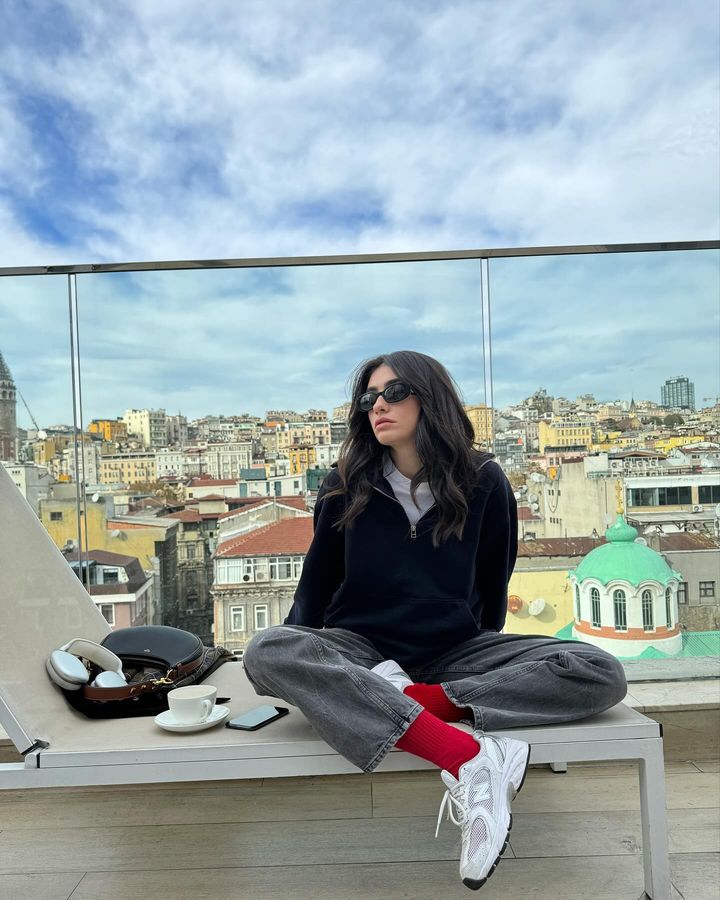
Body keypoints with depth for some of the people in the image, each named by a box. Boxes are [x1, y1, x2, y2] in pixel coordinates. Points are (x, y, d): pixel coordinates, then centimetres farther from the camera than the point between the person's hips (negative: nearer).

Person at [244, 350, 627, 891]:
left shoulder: (483, 482, -2)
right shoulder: (346, 487, -1)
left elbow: (493, 585, 8)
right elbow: (317, 583, 9)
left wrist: (462, 673, 13)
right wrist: (303, 664, 2)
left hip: (456, 653, 1)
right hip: (359, 650, 0)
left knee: (600, 674, -20)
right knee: (267, 651, -32)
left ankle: (416, 700, -27)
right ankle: (471, 759, -37)